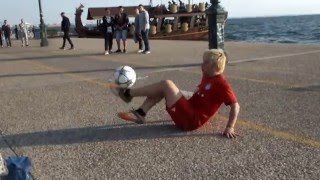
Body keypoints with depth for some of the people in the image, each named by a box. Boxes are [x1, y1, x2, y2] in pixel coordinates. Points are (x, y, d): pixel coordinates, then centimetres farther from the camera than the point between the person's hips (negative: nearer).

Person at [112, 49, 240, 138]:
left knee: (166, 84, -15)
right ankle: (139, 114, -1)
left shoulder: (221, 84, -15)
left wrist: (230, 128, -24)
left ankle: (127, 94, -4)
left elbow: (235, 106, -18)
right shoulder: (207, 77, 13)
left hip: (191, 120, -10)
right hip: (188, 113, 10)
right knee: (161, 89, 8)